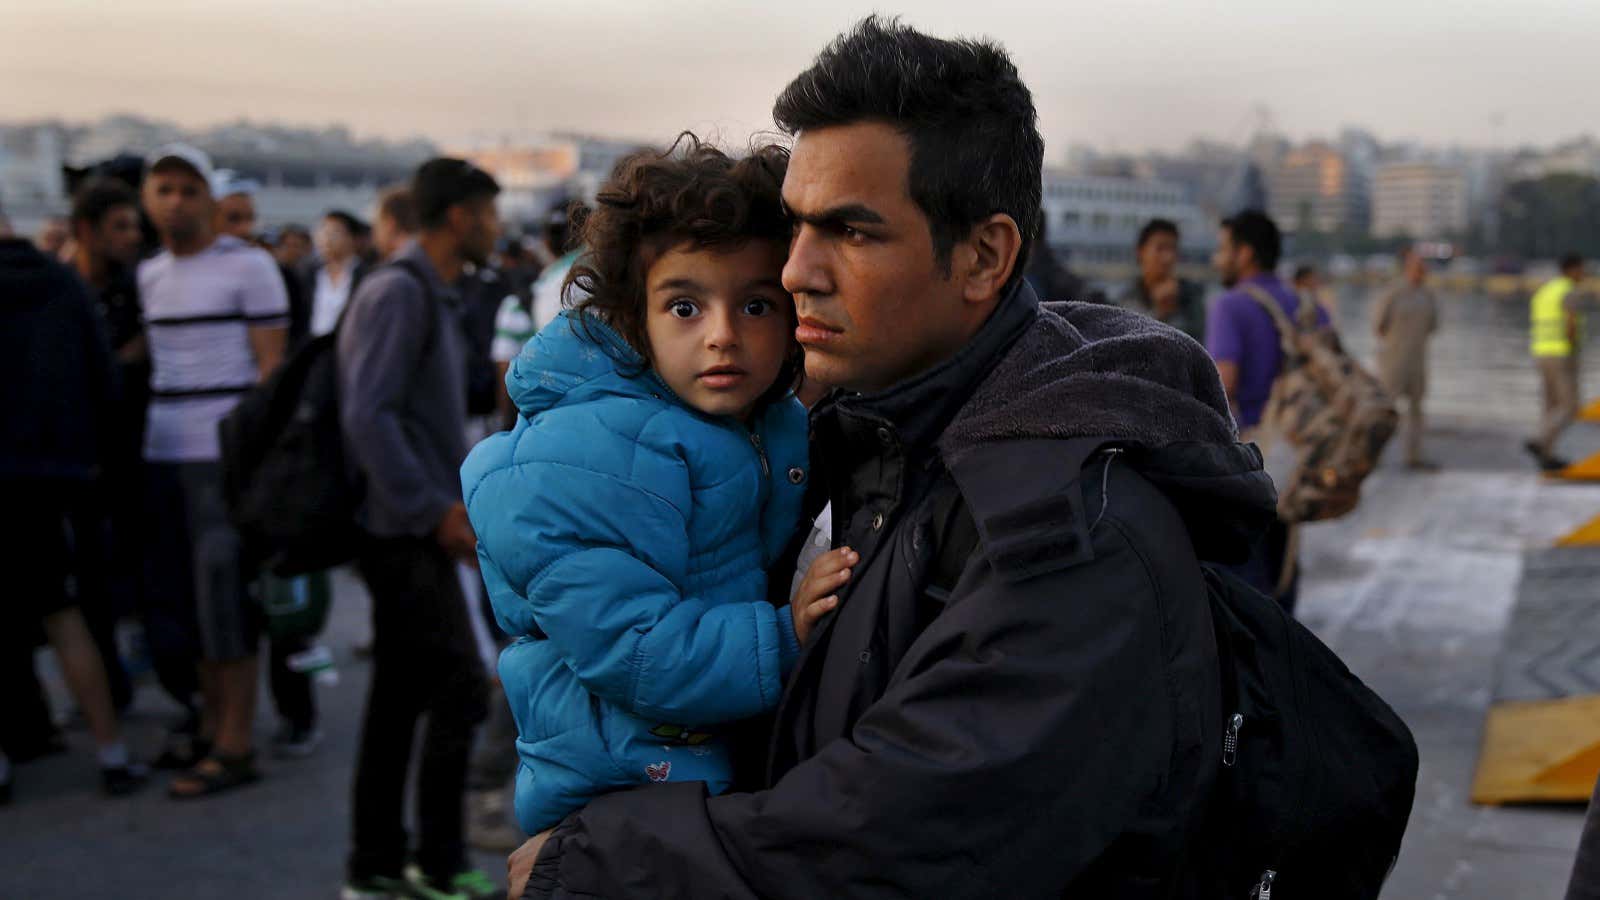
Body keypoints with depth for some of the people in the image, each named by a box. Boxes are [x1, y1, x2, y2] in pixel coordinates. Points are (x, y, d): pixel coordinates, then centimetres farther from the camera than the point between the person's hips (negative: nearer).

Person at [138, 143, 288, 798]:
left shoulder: (248, 266, -4)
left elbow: (272, 365, -7)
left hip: (226, 453, -6)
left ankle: (235, 749, 1)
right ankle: (210, 729, 21)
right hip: (163, 452, 6)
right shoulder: (147, 275, 15)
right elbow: (138, 356, 19)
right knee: (186, 598, 10)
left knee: (224, 597, -5)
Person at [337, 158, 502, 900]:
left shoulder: (434, 296, 18)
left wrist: (462, 504, 18)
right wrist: (436, 511, -21)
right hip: (408, 534, -10)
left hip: (412, 532, 10)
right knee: (459, 693, -6)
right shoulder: (399, 291, -13)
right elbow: (368, 417, -22)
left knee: (400, 700, 12)